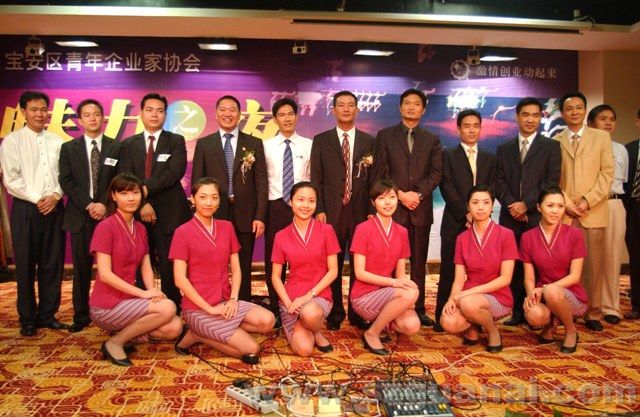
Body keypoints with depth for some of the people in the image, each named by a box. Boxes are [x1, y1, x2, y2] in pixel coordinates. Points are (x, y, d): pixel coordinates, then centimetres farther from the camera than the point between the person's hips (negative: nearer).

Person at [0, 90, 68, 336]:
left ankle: (47, 314, 18)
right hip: (26, 209, -3)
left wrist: (55, 196, -11)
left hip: (54, 207, 3)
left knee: (52, 264, 6)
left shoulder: (56, 141, 10)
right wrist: (37, 199, -12)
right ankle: (27, 319, 15)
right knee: (26, 266, 4)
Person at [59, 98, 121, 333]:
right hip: (81, 216, 1)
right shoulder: (68, 148, 11)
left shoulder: (116, 147, 8)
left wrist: (104, 204, -11)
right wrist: (88, 205, -10)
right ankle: (81, 315, 14)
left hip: (109, 214, -1)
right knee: (81, 268, 5)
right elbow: (66, 181, 2)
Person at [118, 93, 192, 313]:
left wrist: (145, 188, -15)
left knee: (169, 269, -3)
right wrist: (142, 203, -12)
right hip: (138, 212, 3)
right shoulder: (128, 144, 13)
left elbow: (175, 172, -10)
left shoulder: (176, 141, 7)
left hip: (170, 214, -2)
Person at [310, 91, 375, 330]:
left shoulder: (369, 142, 9)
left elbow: (373, 180, 6)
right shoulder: (321, 140, 7)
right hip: (331, 212, 0)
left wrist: (372, 211, -1)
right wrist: (319, 210, -6)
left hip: (361, 212, 1)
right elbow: (316, 179, 3)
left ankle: (357, 313, 17)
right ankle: (335, 313, 17)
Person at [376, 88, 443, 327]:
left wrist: (417, 193, -12)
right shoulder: (385, 136, 8)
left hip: (421, 208, 2)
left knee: (419, 262, 7)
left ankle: (419, 309, 15)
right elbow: (382, 171, 0)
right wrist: (400, 195, -11)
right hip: (393, 207, -2)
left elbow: (436, 173, 3)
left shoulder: (432, 140, 14)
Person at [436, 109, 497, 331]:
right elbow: (447, 189, -3)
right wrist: (466, 213, -11)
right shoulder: (448, 155, 7)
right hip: (454, 222, -2)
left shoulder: (490, 158, 16)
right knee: (449, 272, -1)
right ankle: (442, 317, 4)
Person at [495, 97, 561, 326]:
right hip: (510, 216, 2)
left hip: (538, 215, -2)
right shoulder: (504, 149, 16)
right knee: (514, 265, 3)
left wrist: (526, 204, -10)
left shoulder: (551, 146, 8)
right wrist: (512, 205, -8)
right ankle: (517, 311, 11)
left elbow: (552, 181, -2)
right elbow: (500, 182, 8)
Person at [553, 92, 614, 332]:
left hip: (593, 212, 0)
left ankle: (593, 314, 10)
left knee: (593, 264, 1)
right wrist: (566, 203, -7)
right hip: (563, 212, 0)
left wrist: (588, 201, -10)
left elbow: (607, 173, 1)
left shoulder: (601, 137, 9)